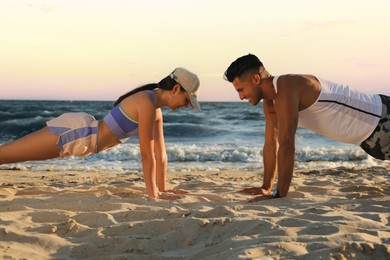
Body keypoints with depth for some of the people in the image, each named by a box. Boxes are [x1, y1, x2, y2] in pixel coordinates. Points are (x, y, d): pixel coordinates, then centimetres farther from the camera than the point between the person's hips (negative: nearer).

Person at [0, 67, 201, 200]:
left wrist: (162, 189, 16)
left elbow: (161, 153, 14)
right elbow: (147, 154, -20)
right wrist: (153, 194, -14)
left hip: (83, 131, 9)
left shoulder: (157, 109, 8)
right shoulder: (147, 103, -21)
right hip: (75, 132, -9)